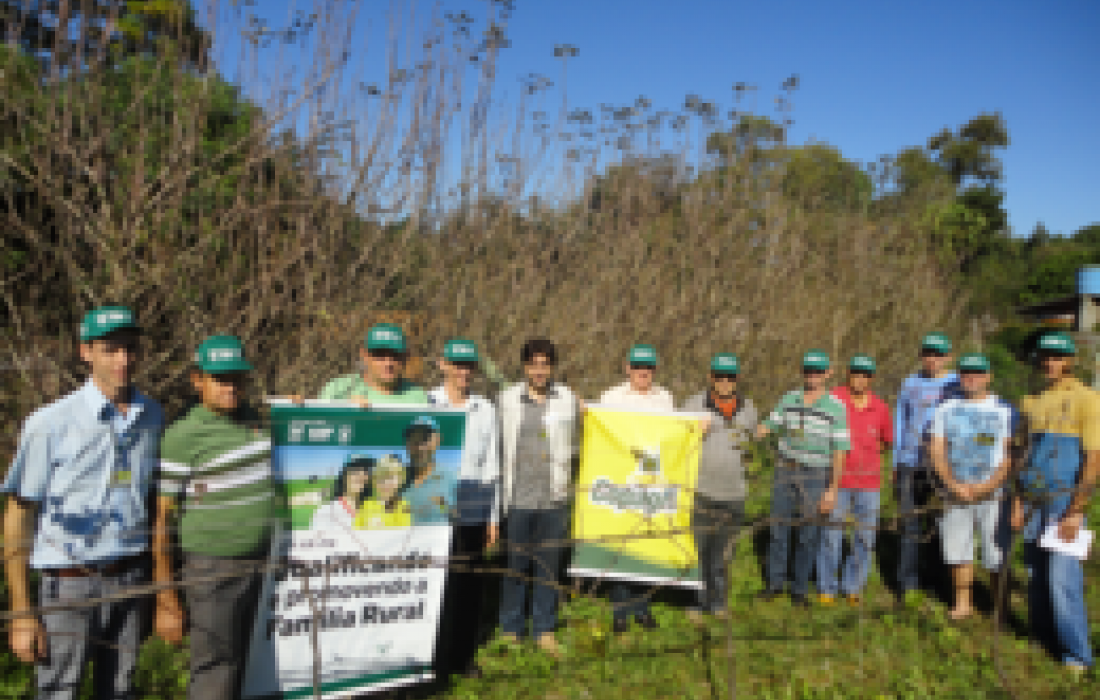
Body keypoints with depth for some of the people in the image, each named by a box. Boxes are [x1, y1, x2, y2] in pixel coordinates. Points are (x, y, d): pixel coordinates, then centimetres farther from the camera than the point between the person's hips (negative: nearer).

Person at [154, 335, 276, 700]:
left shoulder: (258, 420, 6)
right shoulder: (182, 437, -11)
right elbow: (163, 514, -9)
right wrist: (163, 583, -10)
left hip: (265, 561, 6)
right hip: (213, 567, -5)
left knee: (257, 661, 16)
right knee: (215, 666, 1)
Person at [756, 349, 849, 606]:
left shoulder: (835, 407, -9)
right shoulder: (789, 399, 2)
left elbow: (839, 451, -9)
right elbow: (767, 426, 8)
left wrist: (833, 489, -12)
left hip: (815, 476, -3)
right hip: (785, 470, 3)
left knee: (807, 535, 5)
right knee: (778, 529, 8)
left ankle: (800, 588, 21)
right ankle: (775, 581, 24)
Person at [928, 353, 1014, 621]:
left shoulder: (1003, 410, 2)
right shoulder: (946, 409, 9)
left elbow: (1011, 455, -3)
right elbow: (937, 452, 5)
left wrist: (989, 485, -15)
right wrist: (954, 485, -8)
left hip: (991, 494, -3)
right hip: (956, 494, 3)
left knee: (995, 554, -2)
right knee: (957, 549, 7)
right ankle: (963, 603, 20)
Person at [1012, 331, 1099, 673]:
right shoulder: (1031, 402, 11)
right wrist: (1018, 500, 12)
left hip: (1065, 503, -6)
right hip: (1033, 502, 6)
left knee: (1062, 578, -8)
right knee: (1037, 576, 11)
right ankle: (1043, 637, 24)